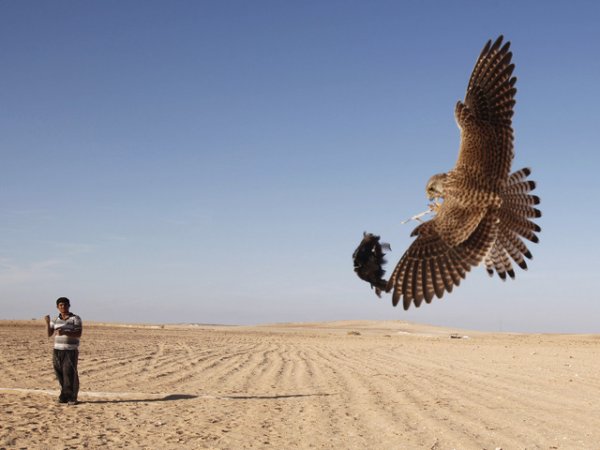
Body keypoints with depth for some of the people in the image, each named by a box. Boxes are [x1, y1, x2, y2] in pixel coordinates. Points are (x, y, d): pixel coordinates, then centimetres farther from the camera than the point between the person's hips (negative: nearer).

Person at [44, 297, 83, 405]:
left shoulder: (75, 318, -1)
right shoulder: (56, 320, 12)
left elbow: (78, 334, -10)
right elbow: (49, 334, 7)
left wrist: (65, 332, -24)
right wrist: (47, 322, -9)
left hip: (71, 351, -4)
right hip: (57, 350, 4)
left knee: (70, 374, -9)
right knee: (60, 375, 1)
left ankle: (72, 398, -3)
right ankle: (64, 396, 11)